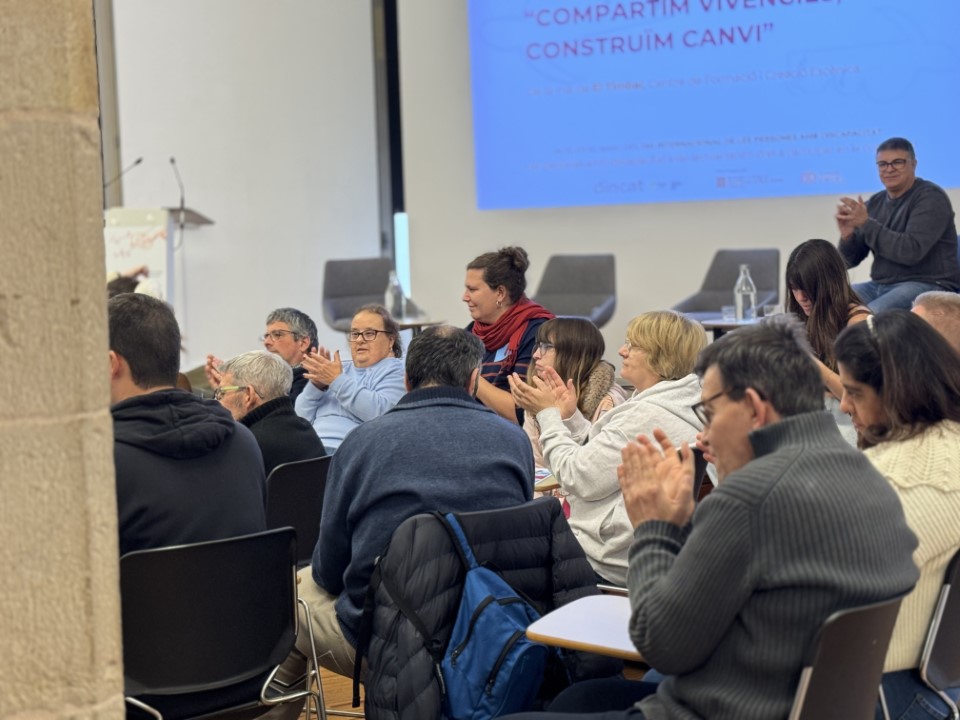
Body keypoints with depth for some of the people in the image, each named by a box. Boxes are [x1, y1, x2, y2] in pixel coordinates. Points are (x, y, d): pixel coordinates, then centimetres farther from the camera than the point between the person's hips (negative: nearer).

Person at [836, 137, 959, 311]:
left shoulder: (930, 197, -8)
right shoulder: (875, 203, 10)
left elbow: (911, 251, -23)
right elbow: (849, 260, 8)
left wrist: (866, 223, -22)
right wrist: (847, 236, -13)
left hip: (927, 286, -7)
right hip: (880, 286, 7)